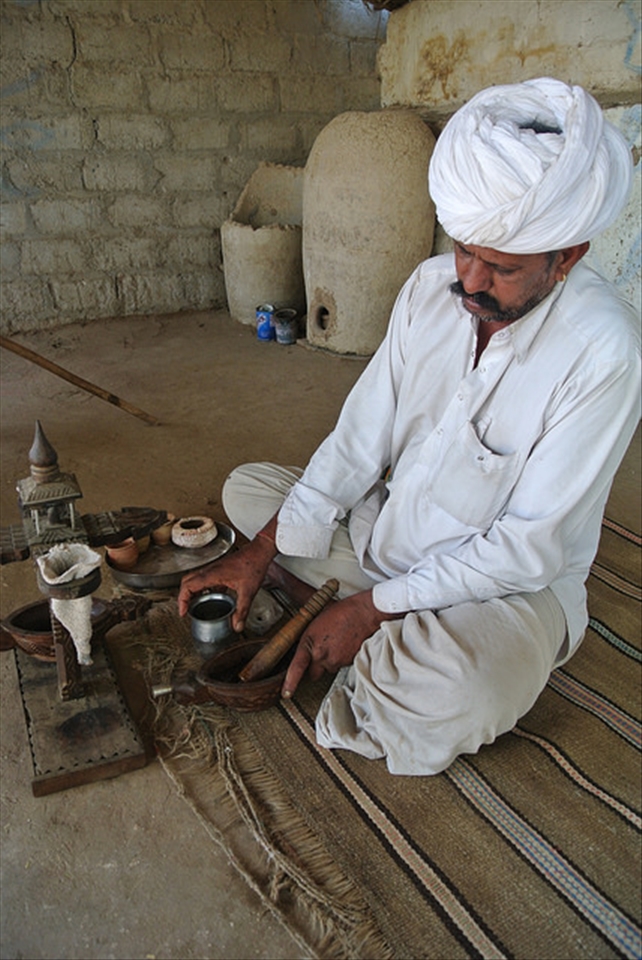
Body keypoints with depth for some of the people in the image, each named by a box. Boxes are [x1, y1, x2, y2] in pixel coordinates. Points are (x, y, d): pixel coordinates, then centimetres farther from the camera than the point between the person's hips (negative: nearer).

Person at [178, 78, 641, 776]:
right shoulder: (432, 285, -7)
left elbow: (533, 546, -23)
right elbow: (361, 436, -6)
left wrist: (374, 606, -23)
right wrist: (259, 554, -12)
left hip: (512, 581, -6)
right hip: (392, 529, 7)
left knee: (463, 690, -38)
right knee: (246, 487, 4)